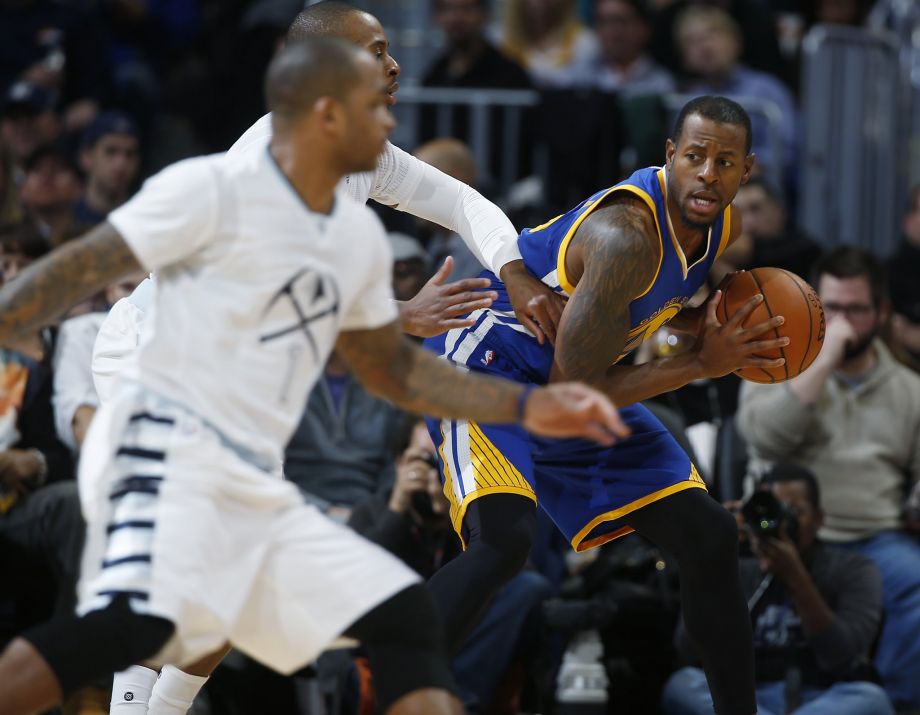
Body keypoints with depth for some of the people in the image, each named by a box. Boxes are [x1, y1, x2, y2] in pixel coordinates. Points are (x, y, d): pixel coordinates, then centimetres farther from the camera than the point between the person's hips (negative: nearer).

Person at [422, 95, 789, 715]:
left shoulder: (722, 225, -5)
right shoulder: (626, 236, -32)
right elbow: (570, 391, -29)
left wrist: (709, 324, -5)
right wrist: (703, 364, -22)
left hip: (580, 383, 9)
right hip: (487, 363, -9)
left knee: (710, 537, 5)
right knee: (504, 539, -33)